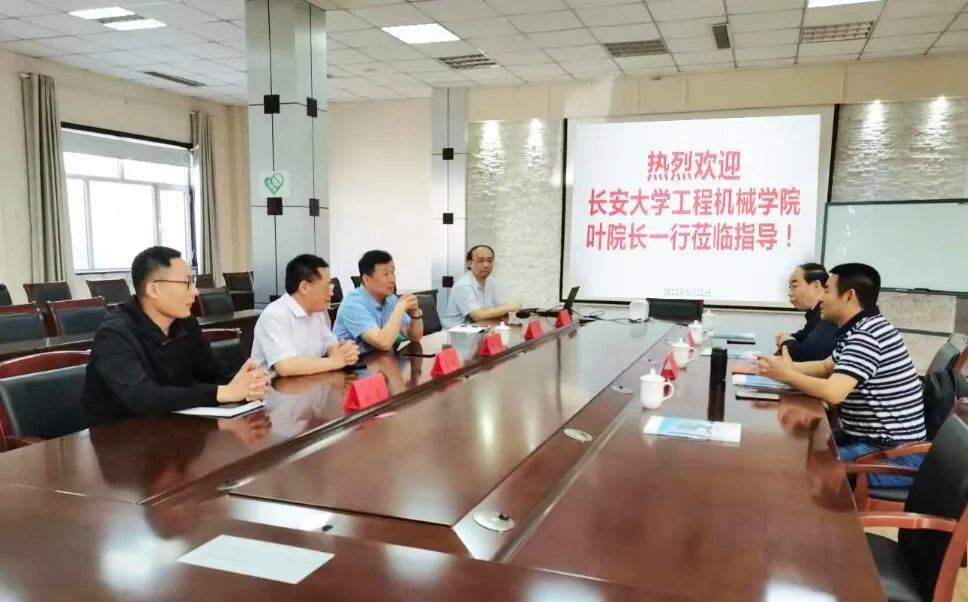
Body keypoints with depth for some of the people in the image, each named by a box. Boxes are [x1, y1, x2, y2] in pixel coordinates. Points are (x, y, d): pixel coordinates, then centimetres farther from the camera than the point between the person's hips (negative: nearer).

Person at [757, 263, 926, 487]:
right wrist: (784, 366, 1)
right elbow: (825, 367, 17)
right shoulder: (858, 331, 10)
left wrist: (787, 375, -15)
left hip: (895, 455, -10)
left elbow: (832, 392, -31)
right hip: (869, 437, 10)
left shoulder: (867, 336, -23)